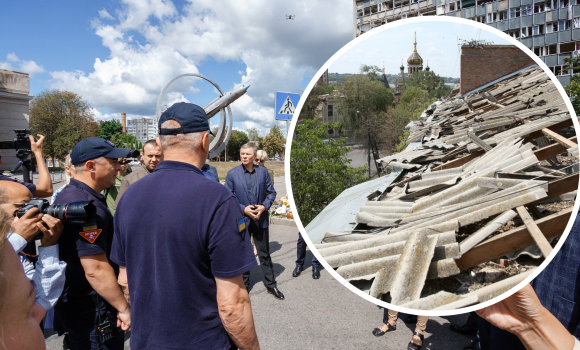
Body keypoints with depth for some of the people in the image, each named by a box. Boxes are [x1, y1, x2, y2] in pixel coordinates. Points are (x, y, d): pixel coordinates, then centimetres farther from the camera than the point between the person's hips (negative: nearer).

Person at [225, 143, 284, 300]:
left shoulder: (263, 171, 1)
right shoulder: (232, 174, -5)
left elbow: (271, 192, 5)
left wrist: (264, 206, -11)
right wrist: (243, 209, -15)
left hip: (260, 219, 1)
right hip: (241, 220, -1)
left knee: (265, 254, 11)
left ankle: (271, 285, 25)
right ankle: (244, 285, 29)